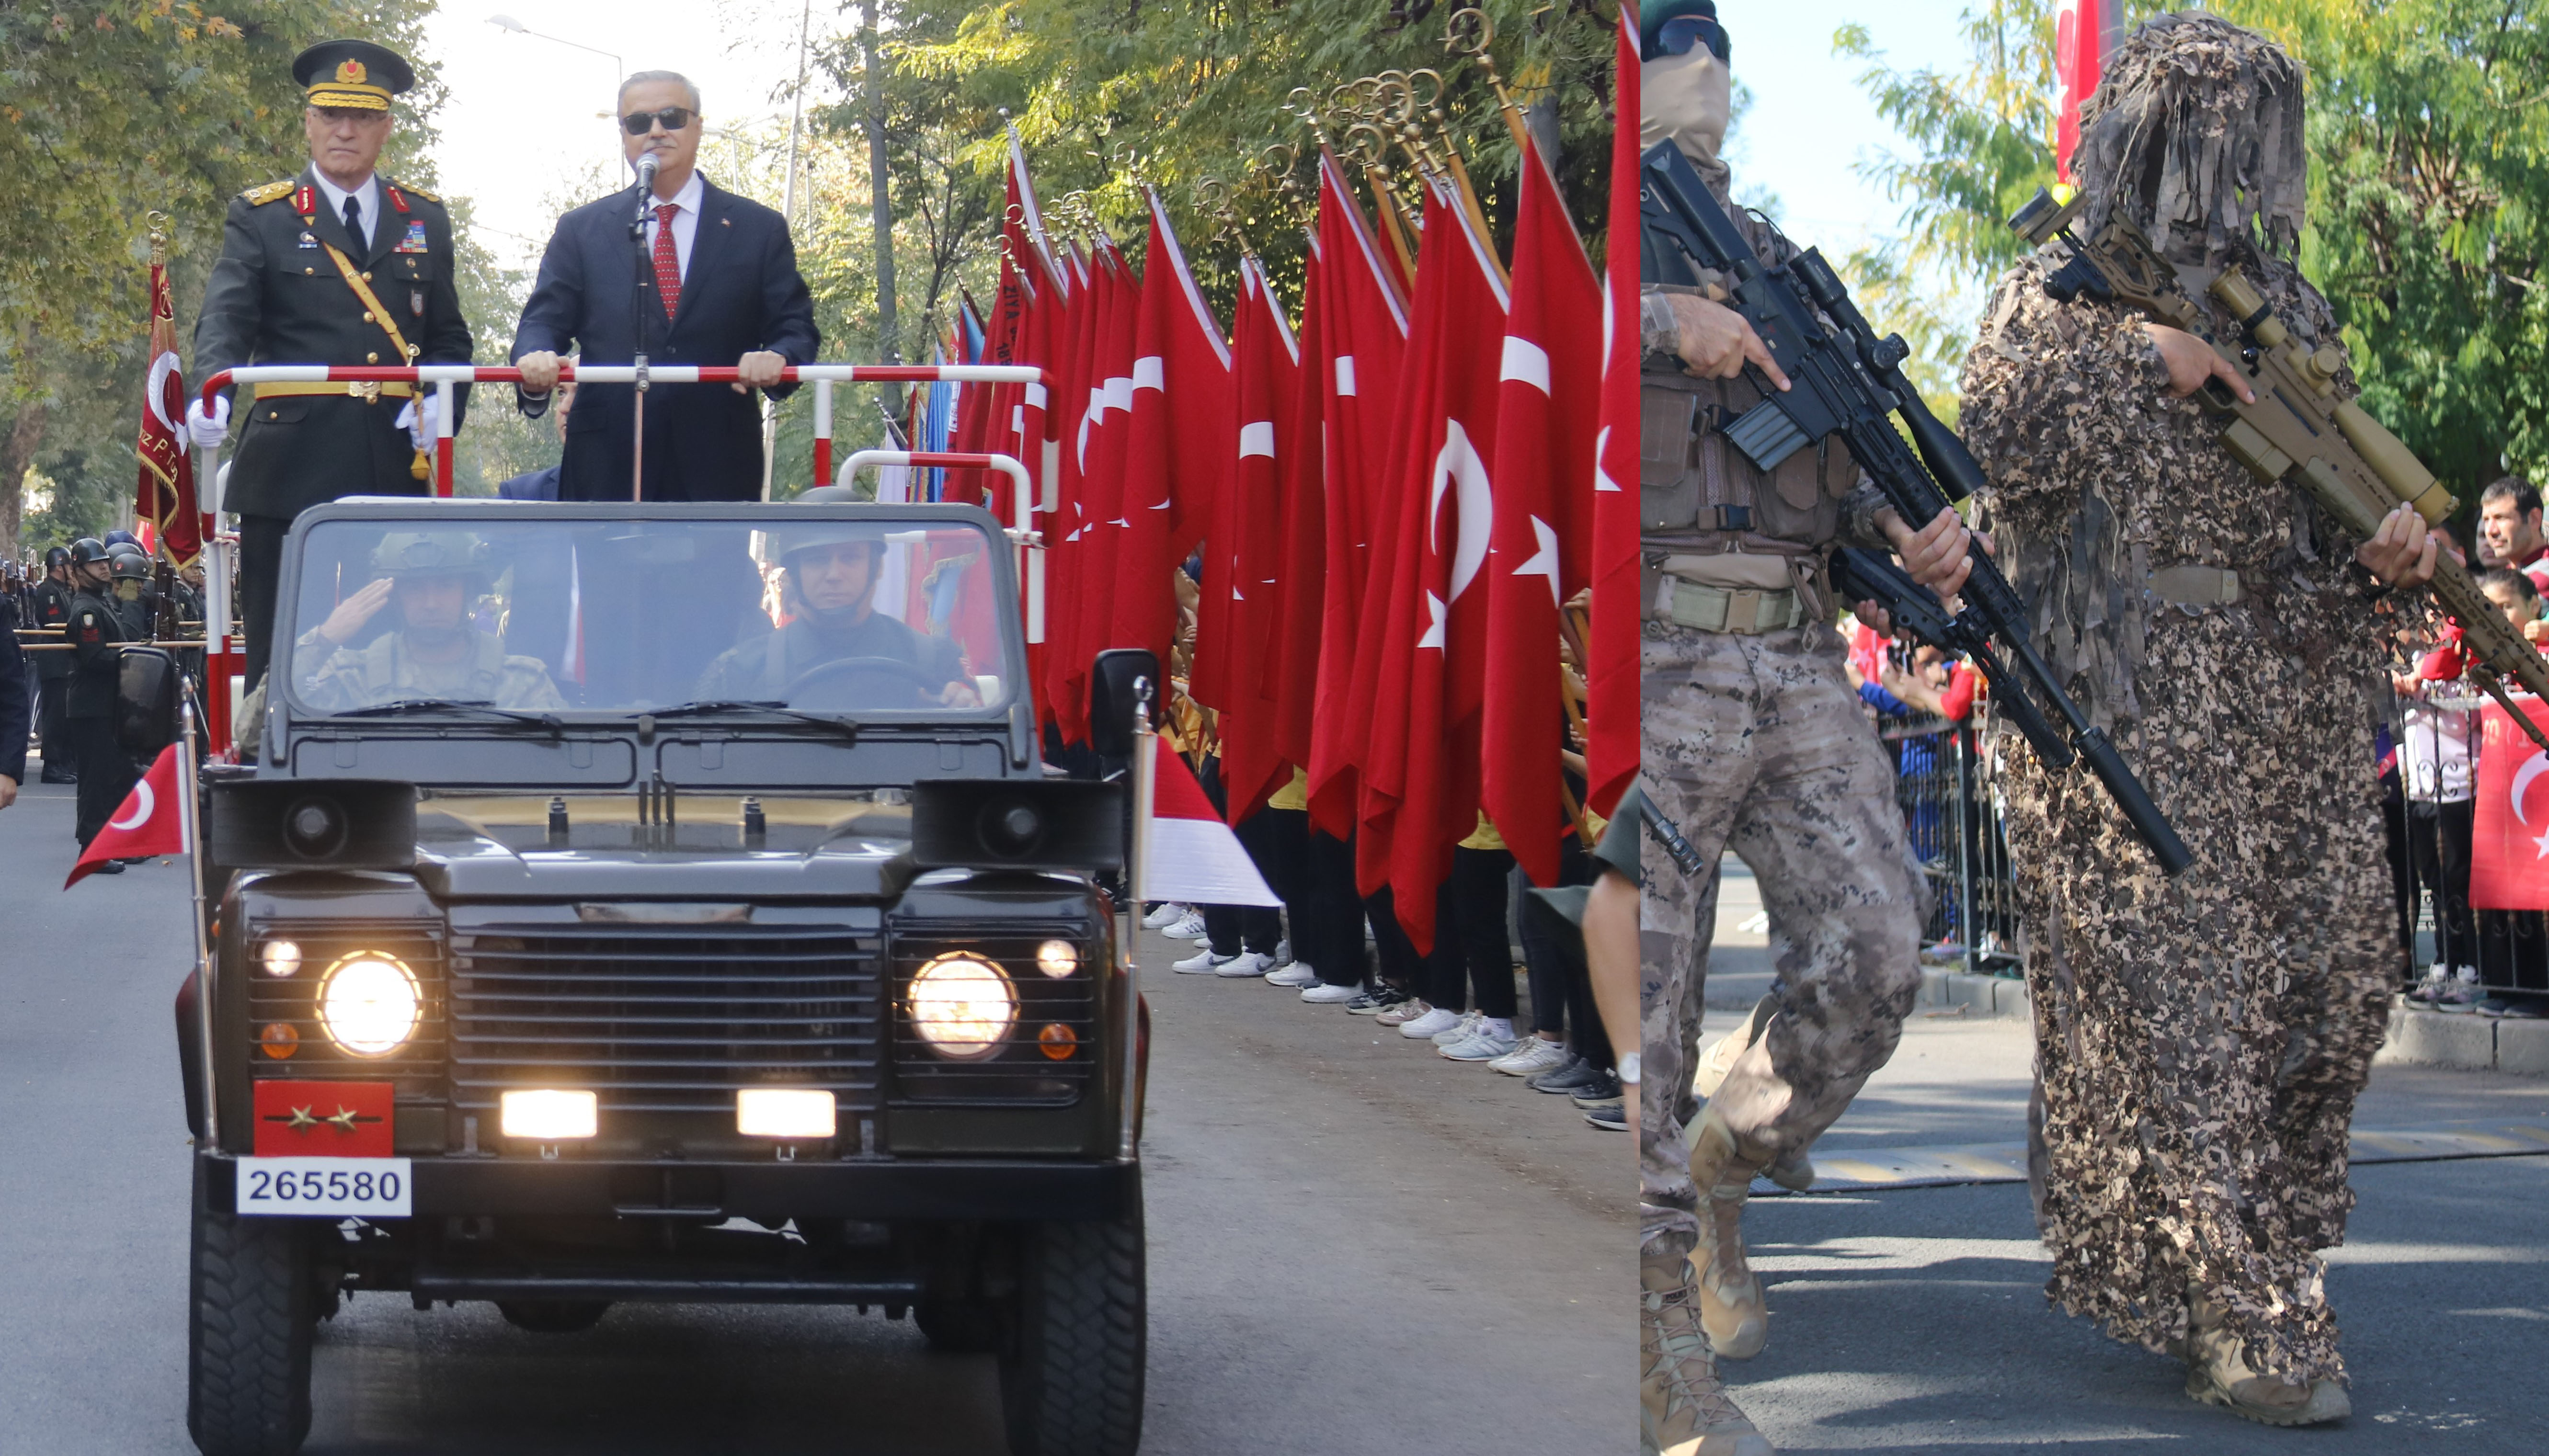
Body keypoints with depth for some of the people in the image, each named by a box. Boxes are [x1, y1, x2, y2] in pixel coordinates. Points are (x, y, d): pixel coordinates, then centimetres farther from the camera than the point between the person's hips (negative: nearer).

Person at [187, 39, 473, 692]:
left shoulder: (424, 220, 16)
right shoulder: (261, 217, 6)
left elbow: (450, 338, 17)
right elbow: (225, 319, -7)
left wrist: (442, 406, -4)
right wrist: (213, 393, -28)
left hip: (395, 467, 3)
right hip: (292, 467, -2)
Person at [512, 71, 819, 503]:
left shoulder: (760, 230, 12)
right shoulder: (581, 230, 14)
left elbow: (796, 328, 7)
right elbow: (543, 321, 8)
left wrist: (776, 357, -17)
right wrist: (536, 360, -16)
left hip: (718, 472, 0)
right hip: (607, 468, 0)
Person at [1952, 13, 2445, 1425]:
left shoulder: (2288, 307, 18)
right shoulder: (2055, 298, 4)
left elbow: (2328, 498, 17)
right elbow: (2001, 460, -10)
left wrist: (2388, 547, -4)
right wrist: (2141, 362, -14)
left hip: (2295, 699, 6)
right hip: (2135, 701, -5)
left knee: (2329, 982, 2)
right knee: (2176, 994, -10)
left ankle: (2265, 1263, 18)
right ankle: (2241, 1322, -10)